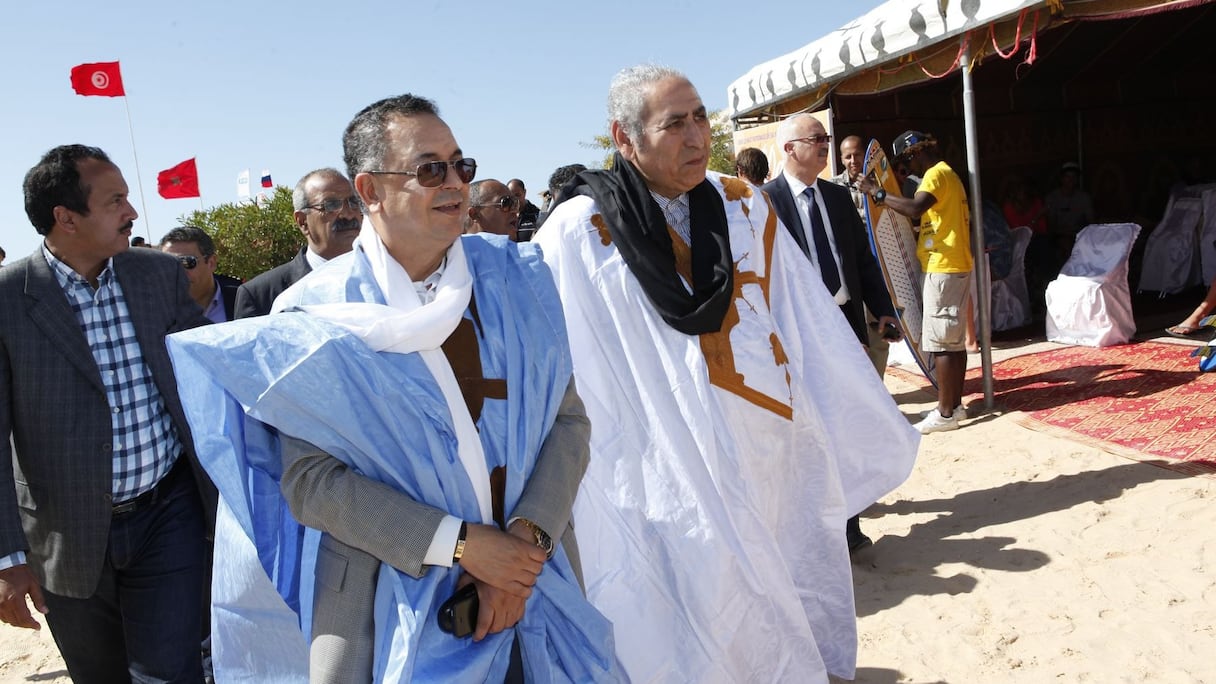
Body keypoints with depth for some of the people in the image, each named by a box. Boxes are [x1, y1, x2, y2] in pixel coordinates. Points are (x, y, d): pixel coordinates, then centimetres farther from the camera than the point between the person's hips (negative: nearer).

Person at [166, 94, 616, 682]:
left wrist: (527, 538, -14)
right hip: (388, 607, -2)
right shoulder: (317, 313, -8)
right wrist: (459, 544, -18)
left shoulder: (515, 278, -1)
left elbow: (567, 418, 0)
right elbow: (310, 480, -12)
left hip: (533, 582, 3)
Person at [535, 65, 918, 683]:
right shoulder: (579, 233, -9)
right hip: (676, 478, -4)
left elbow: (810, 328, 11)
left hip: (774, 460, 4)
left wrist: (872, 432, 16)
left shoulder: (744, 207, 4)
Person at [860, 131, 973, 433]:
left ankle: (945, 414, -6)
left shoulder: (936, 174, -11)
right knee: (954, 340, 12)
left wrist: (878, 193, -21)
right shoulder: (948, 174, 20)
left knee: (940, 343, -9)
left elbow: (914, 208, -29)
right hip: (957, 266, 10)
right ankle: (954, 403, 19)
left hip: (943, 268, -10)